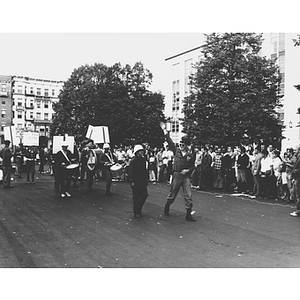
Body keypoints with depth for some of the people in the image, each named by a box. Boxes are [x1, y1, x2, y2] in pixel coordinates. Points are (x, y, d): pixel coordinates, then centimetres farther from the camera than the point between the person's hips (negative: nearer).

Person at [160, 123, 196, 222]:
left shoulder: (191, 154, 1)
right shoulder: (176, 150, 2)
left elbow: (192, 166, 8)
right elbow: (169, 141, 6)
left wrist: (188, 170, -12)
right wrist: (164, 130, 7)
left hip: (186, 176, 0)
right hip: (176, 175, 0)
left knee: (188, 196, -5)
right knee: (172, 195, 10)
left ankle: (188, 214, 4)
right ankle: (167, 207, 36)